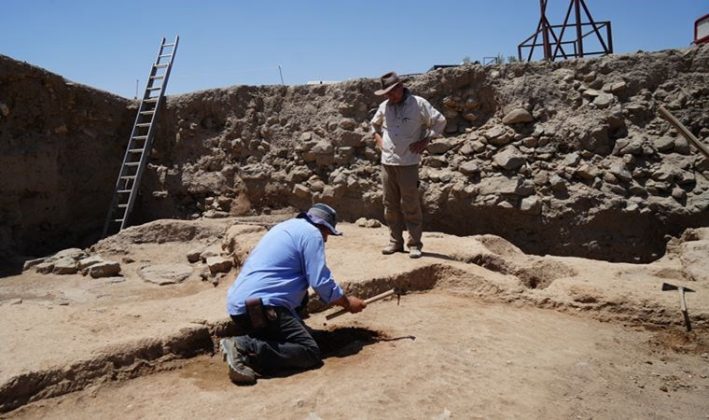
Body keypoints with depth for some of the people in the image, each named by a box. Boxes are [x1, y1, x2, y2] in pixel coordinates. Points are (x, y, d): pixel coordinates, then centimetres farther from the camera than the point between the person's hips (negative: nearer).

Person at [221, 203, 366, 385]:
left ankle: (247, 344, -3)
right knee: (310, 352, -10)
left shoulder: (286, 226, 25)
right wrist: (348, 303, 8)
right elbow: (321, 282, -9)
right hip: (260, 306, -10)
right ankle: (246, 348, -22)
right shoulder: (311, 233, -3)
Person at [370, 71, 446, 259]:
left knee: (411, 205, -3)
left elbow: (439, 121, 1)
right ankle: (395, 241, 19)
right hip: (387, 162, 5)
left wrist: (425, 141, -5)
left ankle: (415, 244, 5)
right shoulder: (384, 106, 10)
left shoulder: (418, 104, -3)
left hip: (408, 163, -5)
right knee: (390, 205, 9)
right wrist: (378, 139, 12)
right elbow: (374, 124, 28)